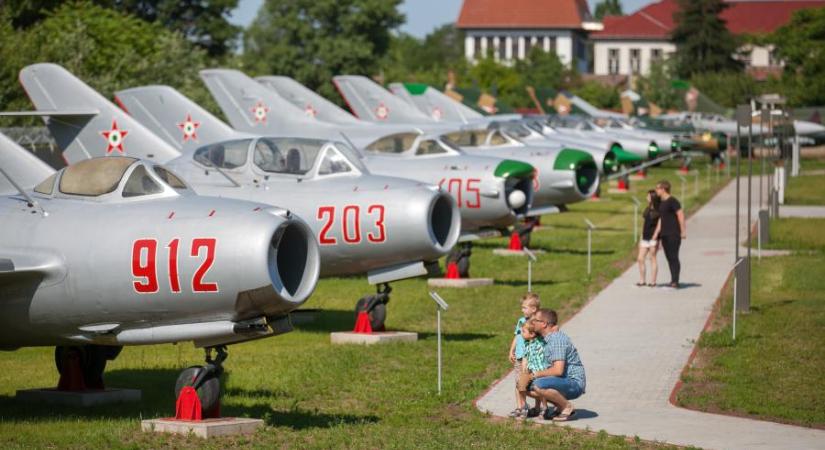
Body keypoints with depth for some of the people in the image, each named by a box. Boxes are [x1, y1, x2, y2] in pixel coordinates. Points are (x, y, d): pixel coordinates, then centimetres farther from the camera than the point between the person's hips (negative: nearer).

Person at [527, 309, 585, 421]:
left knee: (539, 385, -31)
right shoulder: (547, 339, 12)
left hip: (574, 383, -10)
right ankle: (560, 407, 10)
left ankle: (567, 407, -11)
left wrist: (537, 374, -14)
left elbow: (558, 370, -27)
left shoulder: (557, 339, -20)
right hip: (563, 382, 10)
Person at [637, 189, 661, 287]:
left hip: (653, 237, -7)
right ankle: (642, 280, 10)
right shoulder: (647, 210, 15)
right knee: (640, 259, 4)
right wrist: (641, 237, 19)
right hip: (645, 237, 7)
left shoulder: (658, 211, -8)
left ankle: (653, 281, 4)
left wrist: (657, 238, -16)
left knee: (652, 258, -2)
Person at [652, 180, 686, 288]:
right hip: (664, 235, 9)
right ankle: (673, 280, 12)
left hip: (673, 234, -9)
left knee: (674, 257, -10)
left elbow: (681, 215, -14)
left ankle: (675, 281, -10)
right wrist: (656, 233, 16)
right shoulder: (661, 203, 17)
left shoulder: (672, 201, -10)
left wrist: (683, 231, -17)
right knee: (669, 258, 8)